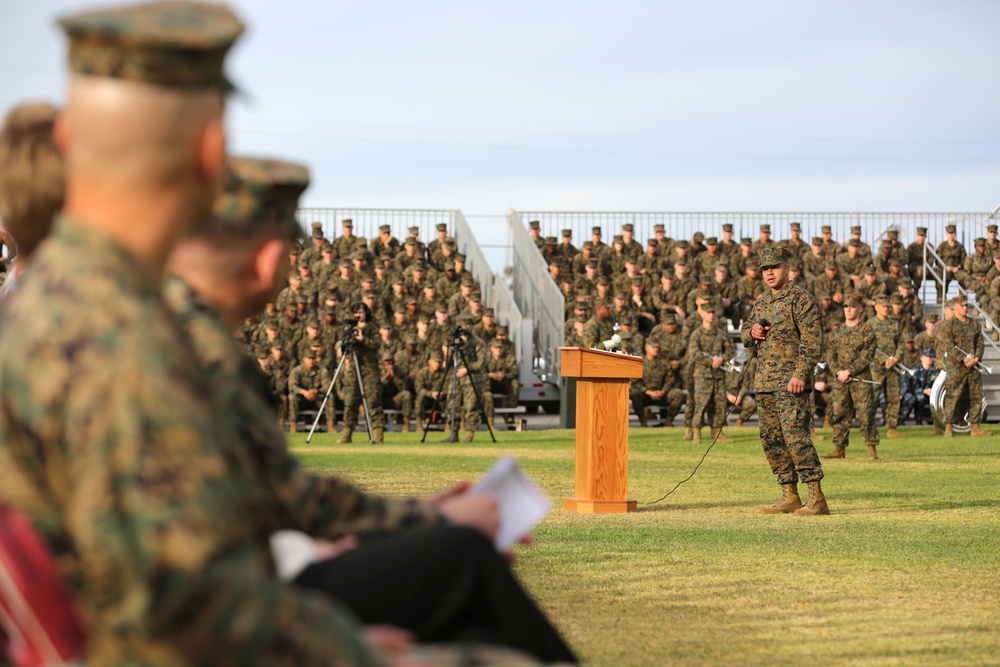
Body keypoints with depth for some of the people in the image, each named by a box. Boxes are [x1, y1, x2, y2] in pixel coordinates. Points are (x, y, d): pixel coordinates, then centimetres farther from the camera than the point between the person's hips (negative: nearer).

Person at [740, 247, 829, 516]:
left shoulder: (801, 299, -6)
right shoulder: (761, 302, 18)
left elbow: (811, 342, -13)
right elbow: (745, 331, 27)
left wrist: (800, 374, -22)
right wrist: (752, 332, 2)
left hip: (789, 381, -8)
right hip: (764, 380, 9)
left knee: (795, 435, -16)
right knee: (771, 440, 8)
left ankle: (817, 498, -16)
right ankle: (790, 497, 13)